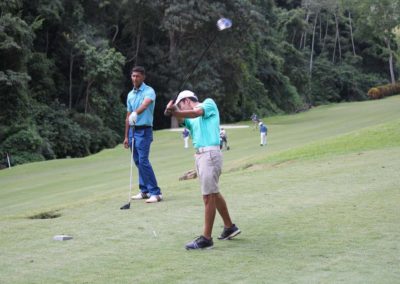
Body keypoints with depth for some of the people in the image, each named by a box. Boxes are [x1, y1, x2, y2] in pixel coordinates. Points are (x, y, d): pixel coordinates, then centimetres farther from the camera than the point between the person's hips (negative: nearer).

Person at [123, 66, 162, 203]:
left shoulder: (149, 91, -9)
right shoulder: (130, 94, 14)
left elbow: (145, 105, -31)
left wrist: (135, 113, -51)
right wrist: (126, 136, 17)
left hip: (144, 130, -7)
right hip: (132, 130, 7)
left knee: (143, 161, -15)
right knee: (138, 161, 9)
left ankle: (155, 192, -13)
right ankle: (144, 191, 16)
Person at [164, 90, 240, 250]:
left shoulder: (209, 103, 2)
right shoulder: (191, 118, 19)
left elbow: (197, 112, -19)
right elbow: (181, 118, -2)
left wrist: (175, 111, -27)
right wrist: (173, 111, -23)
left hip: (209, 154, -9)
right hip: (199, 155, 9)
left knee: (209, 196, -7)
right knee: (213, 194, 18)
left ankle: (206, 238, -6)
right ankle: (229, 227, 32)